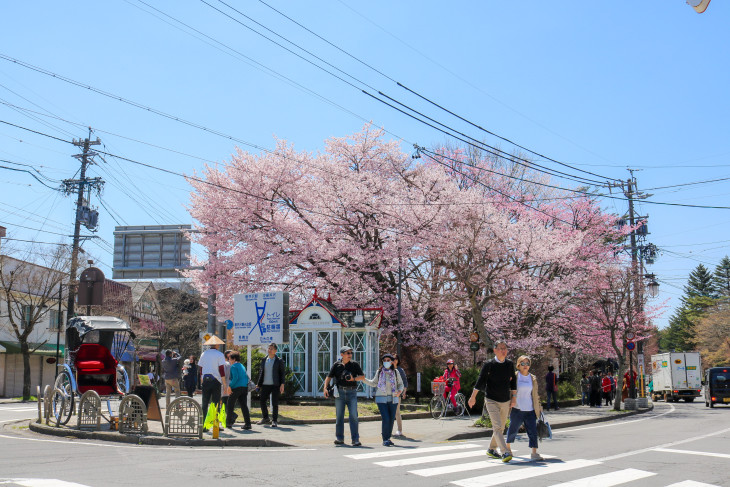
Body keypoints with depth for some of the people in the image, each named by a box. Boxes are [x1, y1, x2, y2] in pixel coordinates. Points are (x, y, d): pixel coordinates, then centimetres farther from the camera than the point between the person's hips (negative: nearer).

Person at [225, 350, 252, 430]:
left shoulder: (233, 366, -6)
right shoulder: (242, 366, 18)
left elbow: (235, 377, -18)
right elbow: (246, 377, 16)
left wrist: (230, 386, -15)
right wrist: (246, 385, 16)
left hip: (236, 388, -7)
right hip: (245, 388, 7)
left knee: (230, 406, 8)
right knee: (244, 405, 4)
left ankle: (229, 423, 15)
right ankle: (247, 423, -4)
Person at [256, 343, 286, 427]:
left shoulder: (279, 361, 0)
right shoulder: (264, 360, 12)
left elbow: (282, 373, 0)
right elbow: (261, 373, 18)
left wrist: (282, 384, -8)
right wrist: (258, 384, 13)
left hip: (275, 385, -4)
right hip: (265, 385, 4)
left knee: (275, 403, -1)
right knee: (262, 401, 6)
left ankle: (274, 421, 8)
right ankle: (265, 418, 24)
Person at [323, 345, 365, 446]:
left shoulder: (354, 364, 5)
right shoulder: (336, 365, 6)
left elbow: (362, 376, 5)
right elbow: (329, 377, 5)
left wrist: (353, 379, -14)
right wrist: (325, 388, -9)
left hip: (352, 392, -1)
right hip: (340, 392, 1)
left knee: (353, 416, -7)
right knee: (339, 416, 7)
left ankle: (355, 439, -5)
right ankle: (339, 438, 17)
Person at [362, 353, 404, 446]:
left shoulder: (395, 372, 2)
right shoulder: (379, 372, 2)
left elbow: (400, 384, 9)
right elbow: (374, 383, 13)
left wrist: (399, 391, -11)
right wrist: (364, 379, 3)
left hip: (393, 399, 2)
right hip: (382, 399, -2)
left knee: (391, 419, 5)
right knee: (385, 419, -11)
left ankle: (388, 438, 22)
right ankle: (385, 440, 1)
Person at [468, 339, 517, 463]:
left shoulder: (510, 364, 4)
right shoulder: (488, 364, -8)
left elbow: (513, 381, 13)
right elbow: (480, 381, -5)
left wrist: (514, 397, 9)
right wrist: (473, 397, -2)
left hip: (506, 401, 5)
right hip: (492, 401, -5)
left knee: (501, 428, 12)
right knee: (497, 427, -16)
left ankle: (491, 449, 29)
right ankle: (505, 453, -21)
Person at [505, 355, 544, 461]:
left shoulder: (533, 378, 10)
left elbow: (536, 395, 17)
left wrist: (539, 407, 15)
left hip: (530, 410, 3)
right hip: (516, 409, -3)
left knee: (533, 431, -5)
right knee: (513, 429, 10)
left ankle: (534, 453, -3)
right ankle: (508, 447, 33)